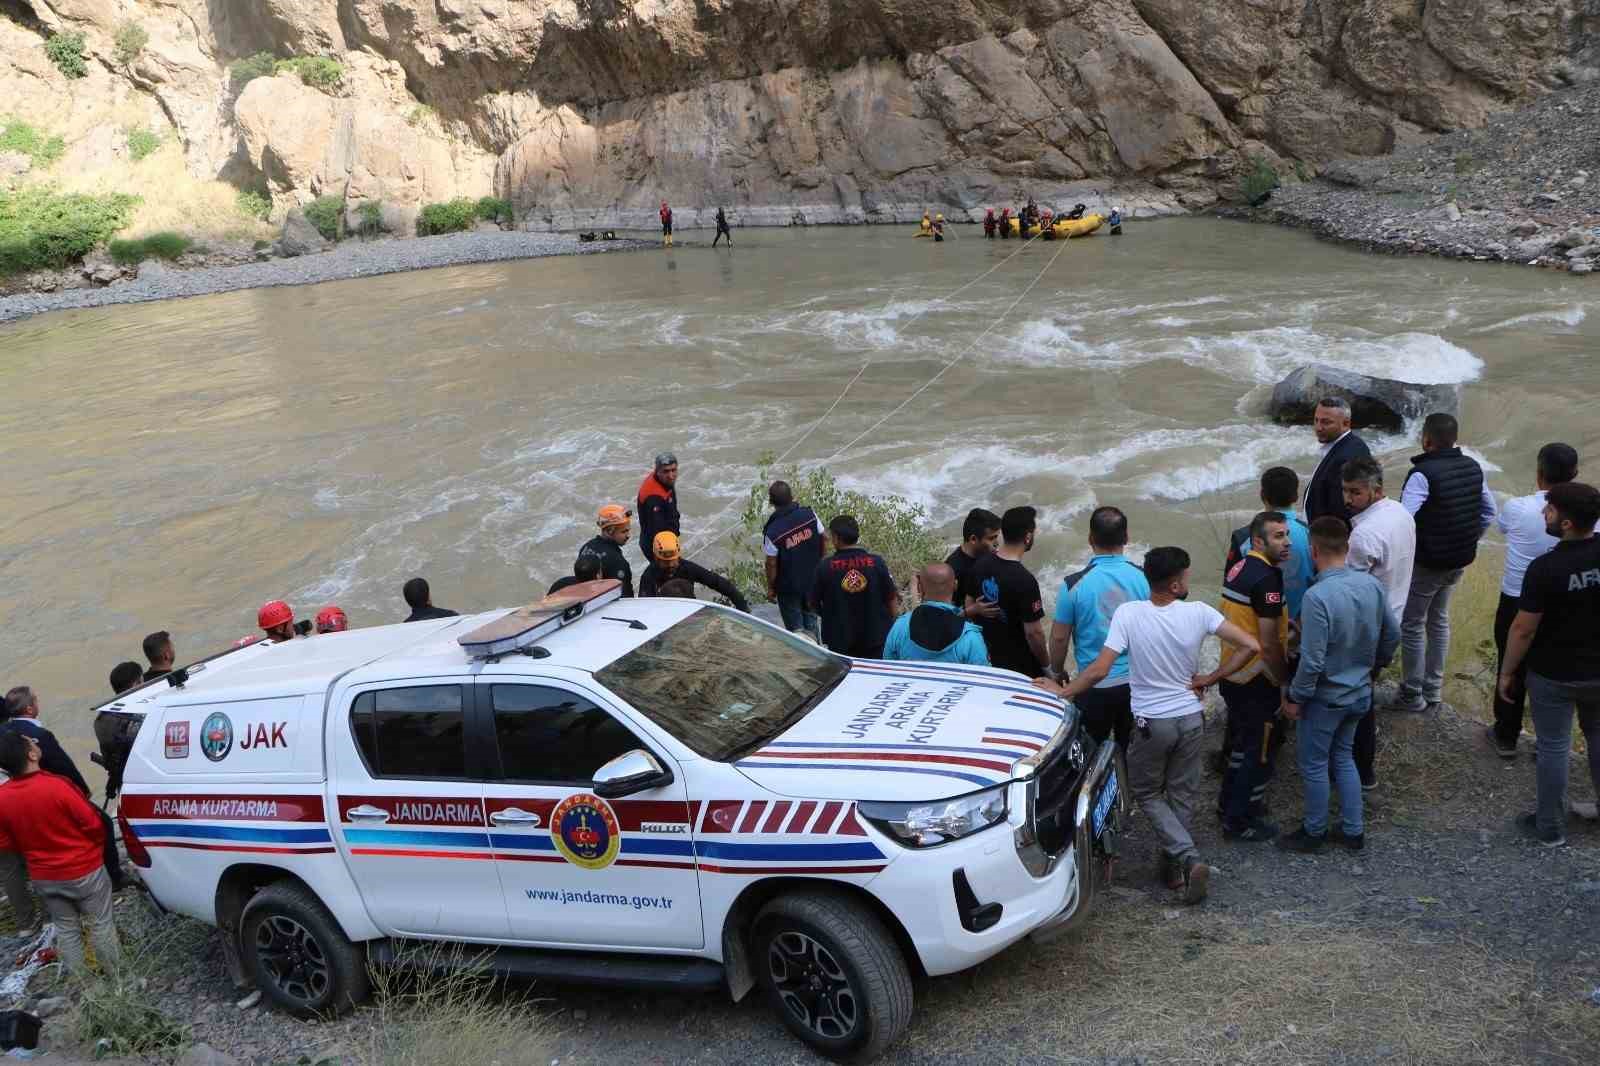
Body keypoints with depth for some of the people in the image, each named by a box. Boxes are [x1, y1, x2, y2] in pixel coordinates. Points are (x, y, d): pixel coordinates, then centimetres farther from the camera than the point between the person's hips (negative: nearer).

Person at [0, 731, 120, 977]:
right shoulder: (57, 786, -29)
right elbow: (94, 825, -19)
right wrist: (97, 850, 4)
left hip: (44, 878, 4)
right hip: (84, 871, -4)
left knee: (66, 928, 24)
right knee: (100, 923, 17)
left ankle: (78, 976, 37)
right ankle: (112, 968, 33)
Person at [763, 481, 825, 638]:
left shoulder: (772, 532, -25)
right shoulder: (809, 514, -14)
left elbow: (771, 564, -17)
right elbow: (824, 537, -1)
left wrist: (771, 588, -1)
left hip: (789, 586, -4)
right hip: (813, 579, 4)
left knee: (795, 627, 15)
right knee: (811, 619, 24)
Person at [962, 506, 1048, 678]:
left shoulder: (979, 565, -6)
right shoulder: (1024, 580, -27)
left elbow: (969, 607, 6)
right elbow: (1033, 632, -22)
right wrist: (1046, 664, -7)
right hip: (1020, 668, -6)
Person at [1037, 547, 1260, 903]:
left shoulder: (1128, 614, -18)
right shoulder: (1198, 612, -12)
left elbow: (1099, 670, -21)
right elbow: (1250, 646, -13)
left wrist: (1062, 692, -7)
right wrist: (1210, 679, -5)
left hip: (1152, 723, -2)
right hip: (1190, 718, 2)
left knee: (1146, 793, 15)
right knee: (1182, 796, 18)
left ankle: (1189, 858, -2)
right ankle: (1174, 867, 27)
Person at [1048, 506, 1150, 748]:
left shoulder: (1075, 584, -16)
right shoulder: (1144, 579, -9)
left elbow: (1059, 638, -7)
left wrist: (1058, 671, 11)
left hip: (1094, 685, -3)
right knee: (1132, 750, 18)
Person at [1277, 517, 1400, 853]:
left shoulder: (1317, 597, -29)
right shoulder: (1372, 585, -9)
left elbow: (1312, 661, -27)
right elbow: (1392, 635, 4)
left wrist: (1295, 698, -13)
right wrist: (1374, 664, 22)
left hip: (1326, 697, -6)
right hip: (1360, 692, 7)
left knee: (1313, 764, 13)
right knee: (1343, 757, 23)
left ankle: (1314, 833, 28)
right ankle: (1353, 831, 31)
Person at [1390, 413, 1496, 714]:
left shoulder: (1422, 474, -23)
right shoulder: (1472, 467, 0)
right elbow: (1489, 512, 11)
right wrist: (1468, 540, 18)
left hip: (1425, 564, -7)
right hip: (1460, 562, 7)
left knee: (1412, 626, 8)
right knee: (1439, 622, 20)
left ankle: (1412, 695, 17)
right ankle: (1433, 691, 30)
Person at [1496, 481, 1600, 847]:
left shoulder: (1545, 568, -26)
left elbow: (1523, 629, -18)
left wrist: (1507, 672, -5)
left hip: (1553, 675, -5)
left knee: (1553, 747, 10)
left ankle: (1550, 827, 23)